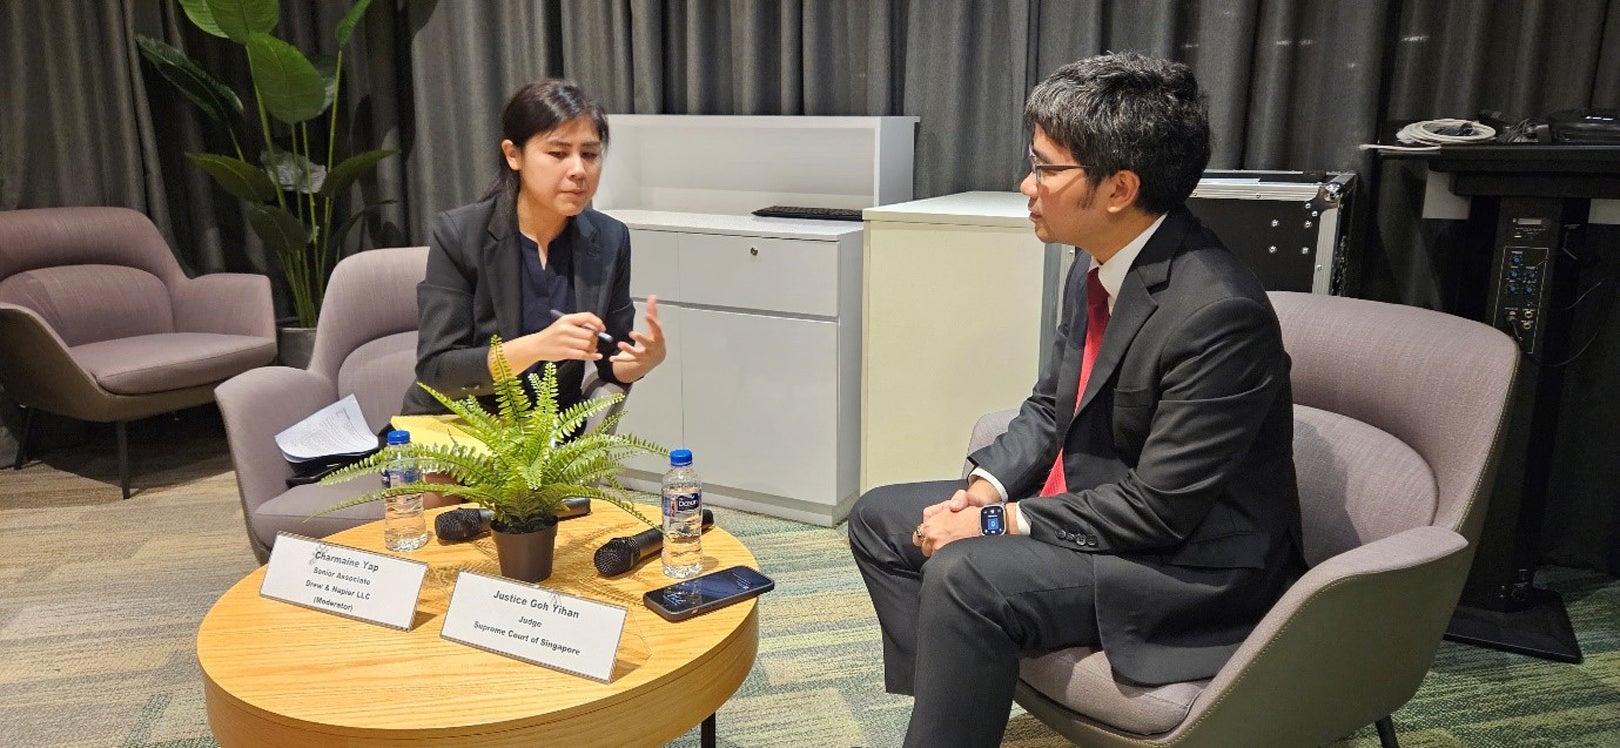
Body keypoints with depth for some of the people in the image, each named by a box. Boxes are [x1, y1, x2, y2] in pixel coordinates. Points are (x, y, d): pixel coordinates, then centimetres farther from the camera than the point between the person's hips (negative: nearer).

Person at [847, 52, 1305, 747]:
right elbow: (1049, 407, 11)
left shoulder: (1217, 313, -26)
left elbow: (1158, 509, -24)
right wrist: (987, 487, -6)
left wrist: (1002, 523, -19)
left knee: (965, 576, -31)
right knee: (879, 518, 7)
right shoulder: (1099, 270, 0)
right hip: (1089, 505, 9)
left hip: (1193, 566, -9)